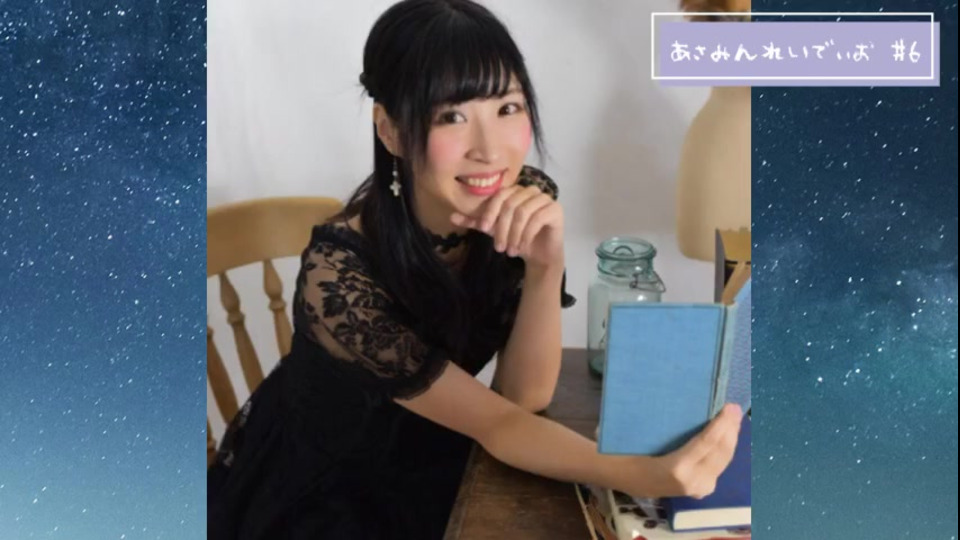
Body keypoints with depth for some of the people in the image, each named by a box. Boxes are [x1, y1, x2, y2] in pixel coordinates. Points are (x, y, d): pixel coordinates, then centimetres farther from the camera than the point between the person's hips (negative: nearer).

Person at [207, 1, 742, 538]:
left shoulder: (527, 204, -15)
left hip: (427, 462, 5)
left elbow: (525, 397, -14)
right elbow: (497, 423, -27)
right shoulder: (339, 271, -30)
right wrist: (647, 476, -44)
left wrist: (546, 266, -31)